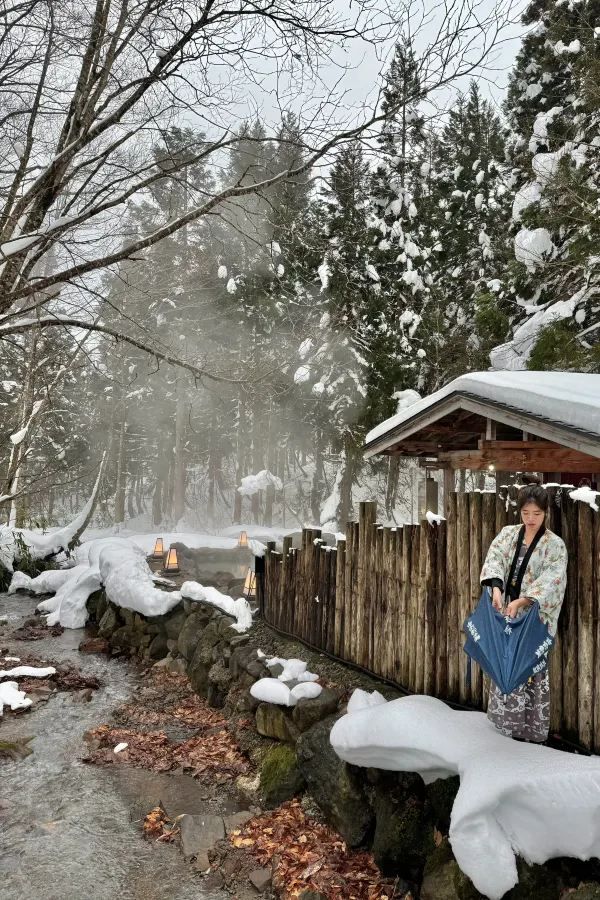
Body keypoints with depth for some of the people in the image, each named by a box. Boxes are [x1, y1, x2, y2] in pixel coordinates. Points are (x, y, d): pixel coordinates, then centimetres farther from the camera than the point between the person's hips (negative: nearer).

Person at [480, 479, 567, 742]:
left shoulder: (555, 544, -7)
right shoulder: (508, 534, 3)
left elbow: (550, 580, -18)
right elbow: (494, 559, -9)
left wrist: (521, 601, -30)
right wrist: (496, 588, -28)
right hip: (506, 613, 4)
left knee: (531, 673, 2)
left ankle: (531, 732, 16)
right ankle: (504, 726, 27)